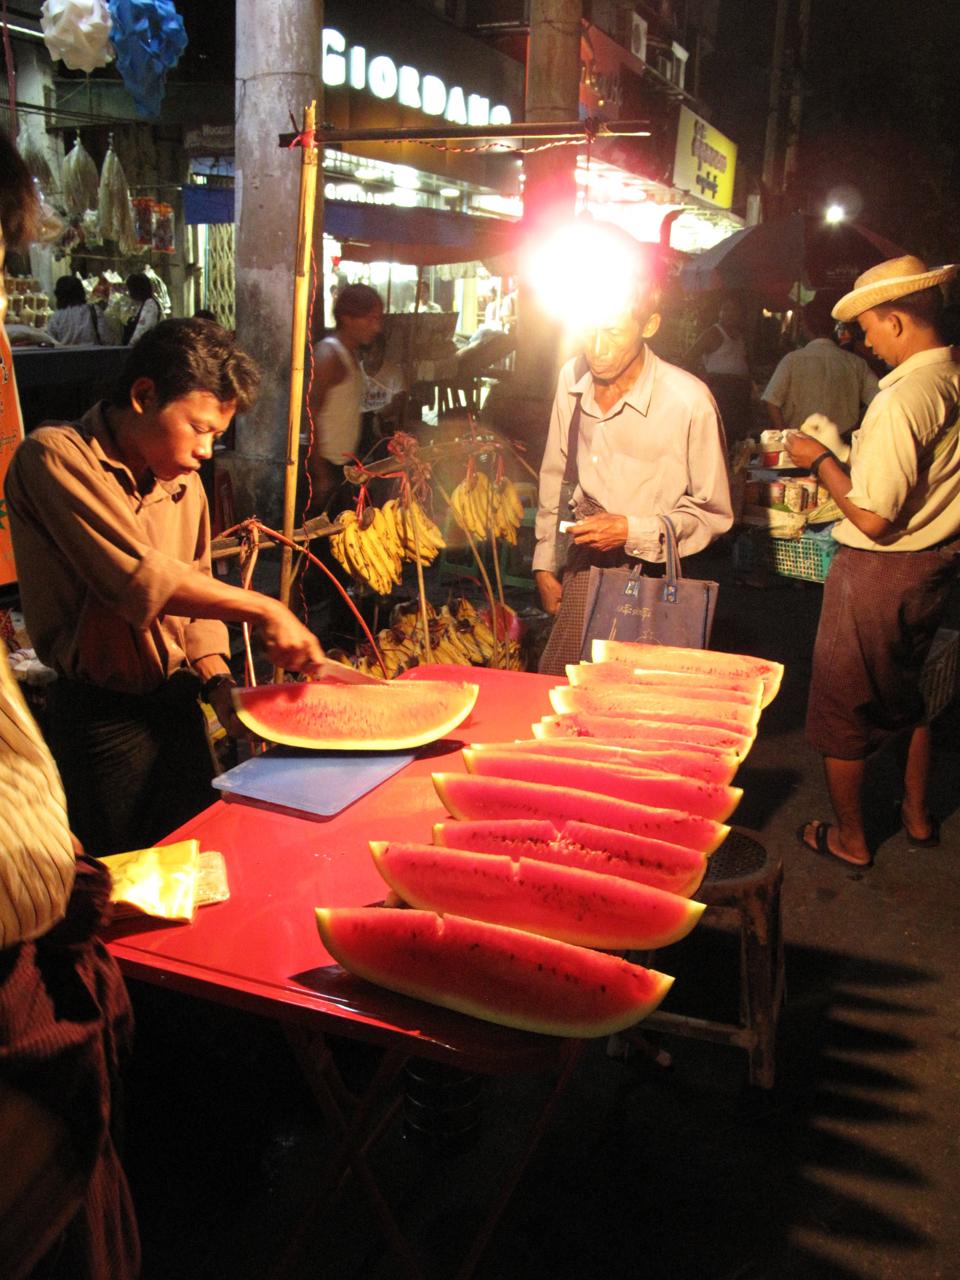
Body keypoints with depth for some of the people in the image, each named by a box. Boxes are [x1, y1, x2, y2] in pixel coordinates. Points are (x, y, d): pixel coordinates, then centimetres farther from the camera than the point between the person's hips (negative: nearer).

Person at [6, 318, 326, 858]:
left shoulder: (183, 478, 7)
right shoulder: (56, 457, -15)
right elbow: (138, 577, -25)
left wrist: (216, 677, -3)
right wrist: (263, 610, -21)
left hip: (178, 698, 6)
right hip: (105, 711, -6)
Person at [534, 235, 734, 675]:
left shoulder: (688, 400, -17)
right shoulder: (572, 378, -1)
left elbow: (714, 514, -7)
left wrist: (633, 531, -17)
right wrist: (545, 563, 13)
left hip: (651, 577, -4)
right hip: (581, 571, 5)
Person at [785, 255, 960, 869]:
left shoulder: (902, 399, -26)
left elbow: (873, 519, -25)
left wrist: (822, 460, -12)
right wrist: (849, 456, 13)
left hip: (880, 571, -8)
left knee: (841, 707, 10)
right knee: (908, 690, 27)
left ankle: (849, 838, 26)